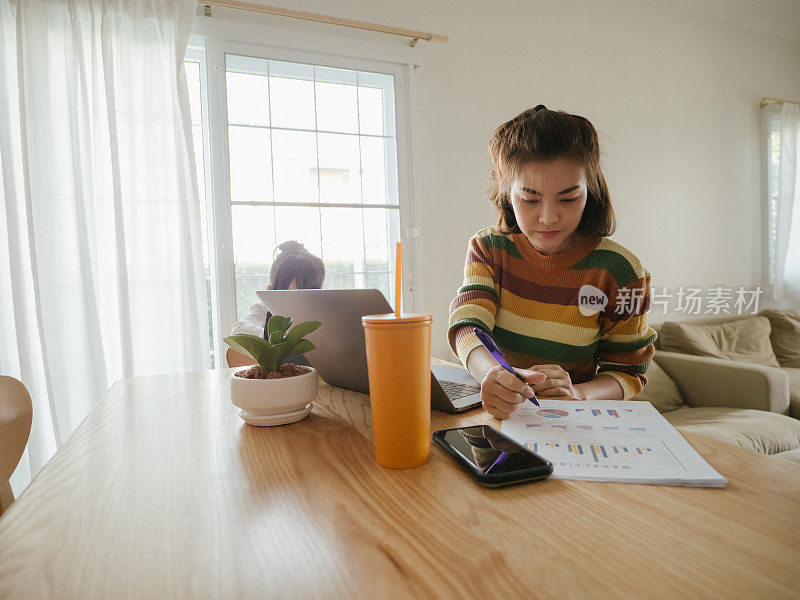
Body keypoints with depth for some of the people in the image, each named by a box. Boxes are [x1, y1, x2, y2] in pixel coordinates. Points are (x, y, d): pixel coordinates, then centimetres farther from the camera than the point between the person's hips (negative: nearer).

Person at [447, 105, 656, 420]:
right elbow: (467, 325, -17)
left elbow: (628, 372, -1)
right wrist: (493, 374, -39)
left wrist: (577, 392, -23)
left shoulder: (618, 270, -7)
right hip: (493, 414, 0)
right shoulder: (488, 248, -2)